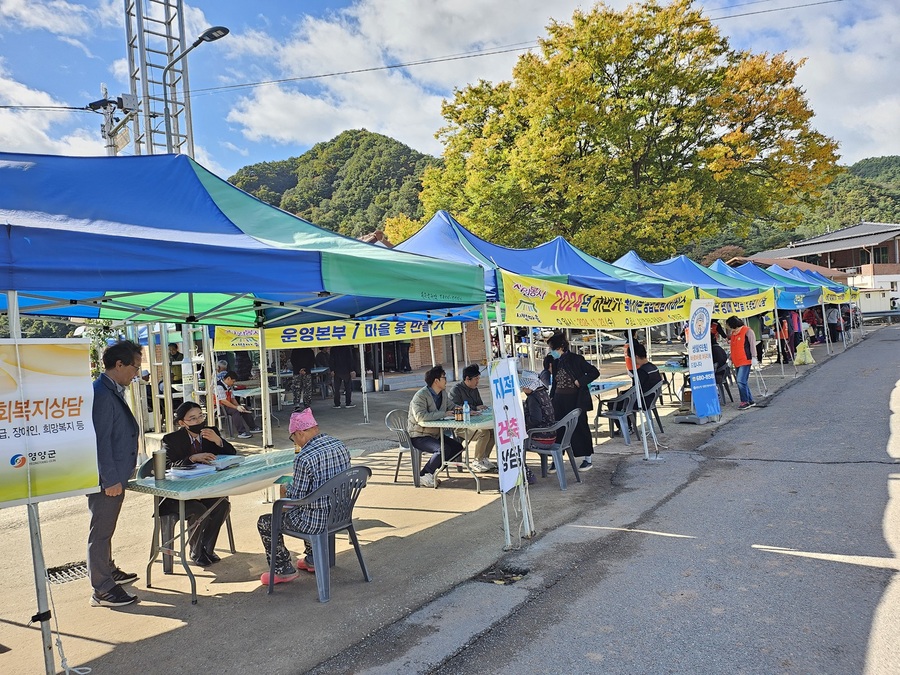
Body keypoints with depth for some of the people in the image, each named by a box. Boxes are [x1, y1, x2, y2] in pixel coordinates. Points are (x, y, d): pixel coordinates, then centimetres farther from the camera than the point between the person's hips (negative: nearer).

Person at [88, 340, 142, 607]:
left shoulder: (114, 391, 11)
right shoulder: (101, 393, -21)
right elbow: (100, 439, -24)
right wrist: (110, 479, -23)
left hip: (115, 475, 10)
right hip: (107, 478, -10)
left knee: (106, 529, 23)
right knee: (101, 531, 1)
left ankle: (108, 571, 38)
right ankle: (102, 591, 10)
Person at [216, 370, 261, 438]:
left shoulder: (230, 387, 11)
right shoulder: (219, 387, -20)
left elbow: (232, 398, 12)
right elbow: (223, 401, -26)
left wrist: (239, 406, -6)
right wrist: (236, 407, -24)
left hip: (228, 405, 9)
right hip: (221, 407, -9)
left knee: (245, 409, 3)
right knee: (235, 411, -31)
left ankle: (253, 428, 12)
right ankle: (241, 432, -34)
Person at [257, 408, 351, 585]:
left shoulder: (304, 458, -24)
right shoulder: (341, 446, -1)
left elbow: (296, 497, -17)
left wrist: (286, 490, 5)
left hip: (318, 522, -8)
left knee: (265, 523, 12)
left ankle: (283, 570, 22)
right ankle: (313, 559, 41)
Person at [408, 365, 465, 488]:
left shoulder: (443, 394, 8)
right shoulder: (420, 396, -19)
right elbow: (420, 417, -33)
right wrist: (444, 414, -28)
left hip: (435, 434, 9)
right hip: (418, 436, -9)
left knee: (458, 447, 0)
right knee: (443, 449, -28)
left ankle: (429, 470, 4)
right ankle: (423, 476, -10)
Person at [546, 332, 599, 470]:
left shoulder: (576, 359, -10)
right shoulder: (556, 362, 8)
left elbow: (595, 372, -9)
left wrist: (580, 381, -17)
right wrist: (551, 397, 11)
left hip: (576, 400, -5)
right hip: (559, 401, 6)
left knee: (580, 427, 6)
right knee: (558, 428, 4)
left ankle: (587, 458, 19)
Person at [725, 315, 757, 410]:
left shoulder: (747, 331, -6)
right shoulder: (732, 334, 16)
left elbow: (752, 344, -10)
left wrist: (753, 357, -15)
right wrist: (731, 359, 21)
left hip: (745, 361, -8)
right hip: (736, 362, 8)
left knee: (741, 381, -14)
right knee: (742, 382, 9)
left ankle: (745, 401, -4)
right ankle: (750, 401, 18)